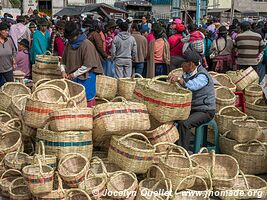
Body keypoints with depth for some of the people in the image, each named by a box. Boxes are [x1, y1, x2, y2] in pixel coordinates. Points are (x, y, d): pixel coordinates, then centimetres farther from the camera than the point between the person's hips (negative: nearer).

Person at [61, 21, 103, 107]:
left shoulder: (87, 44, -15)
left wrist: (74, 74, -14)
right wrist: (63, 71, -1)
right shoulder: (69, 44, 6)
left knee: (87, 100, -2)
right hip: (73, 78, 6)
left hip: (86, 76, -6)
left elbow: (88, 65, -19)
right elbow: (63, 60, 17)